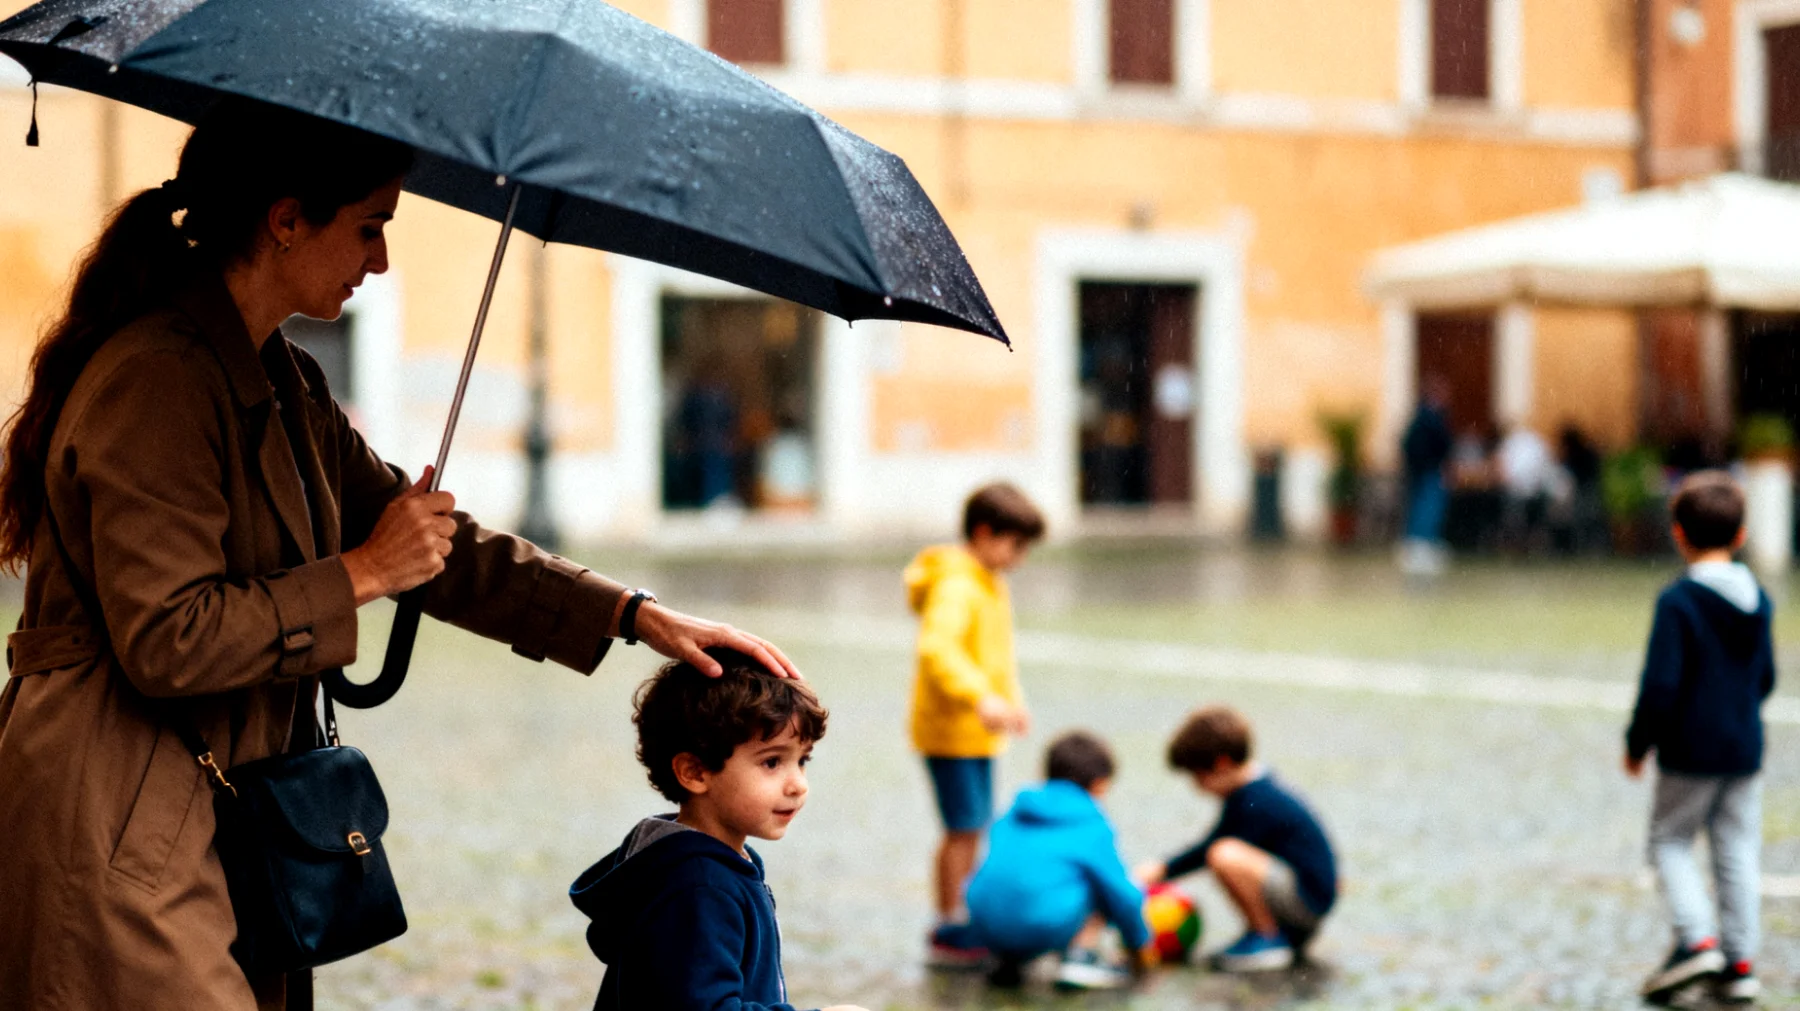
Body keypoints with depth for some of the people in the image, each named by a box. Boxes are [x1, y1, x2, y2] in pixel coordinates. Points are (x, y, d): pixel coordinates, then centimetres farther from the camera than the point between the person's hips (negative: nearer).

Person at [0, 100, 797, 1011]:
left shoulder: (280, 383, 15)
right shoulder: (156, 380, -16)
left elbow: (432, 542, 19)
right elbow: (164, 643, -22)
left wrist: (635, 615, 13)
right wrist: (361, 576, -12)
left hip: (218, 823, 10)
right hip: (117, 843, -10)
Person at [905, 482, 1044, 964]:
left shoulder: (991, 582, 15)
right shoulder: (956, 586, -18)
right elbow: (936, 648, -33)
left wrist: (1012, 698, 22)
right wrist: (981, 697, -42)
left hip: (978, 730, 10)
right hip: (952, 728, -10)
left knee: (972, 828, 14)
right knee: (963, 829, -7)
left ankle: (959, 921, 23)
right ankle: (949, 932, 0)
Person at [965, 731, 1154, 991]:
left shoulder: (1014, 814, 21)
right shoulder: (1093, 826, 6)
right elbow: (1122, 893, 7)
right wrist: (1140, 943, 24)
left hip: (985, 930, 6)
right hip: (1045, 929, -5)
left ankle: (1008, 961, 18)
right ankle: (1080, 959, 1)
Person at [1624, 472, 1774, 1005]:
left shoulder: (1678, 601, -16)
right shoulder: (1757, 600, 4)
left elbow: (1659, 685, -19)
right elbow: (1766, 676, 14)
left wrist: (1638, 743, -7)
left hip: (1690, 752, -6)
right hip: (1746, 750, 6)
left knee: (1669, 841, 7)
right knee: (1737, 849, 10)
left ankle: (1696, 938, -9)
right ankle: (1740, 960, 12)